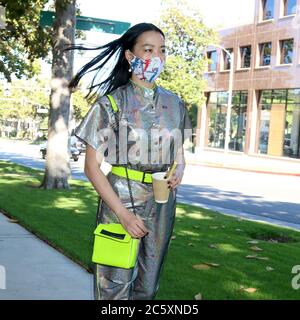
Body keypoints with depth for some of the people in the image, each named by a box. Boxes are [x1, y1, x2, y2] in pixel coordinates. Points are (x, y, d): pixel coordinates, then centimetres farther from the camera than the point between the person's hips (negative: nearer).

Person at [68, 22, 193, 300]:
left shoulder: (174, 104, 7)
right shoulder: (111, 103, -6)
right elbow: (92, 166, -8)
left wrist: (179, 171, -5)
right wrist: (123, 214, -17)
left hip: (162, 205, 4)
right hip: (120, 203, -4)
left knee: (148, 287, 12)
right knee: (115, 288, 1)